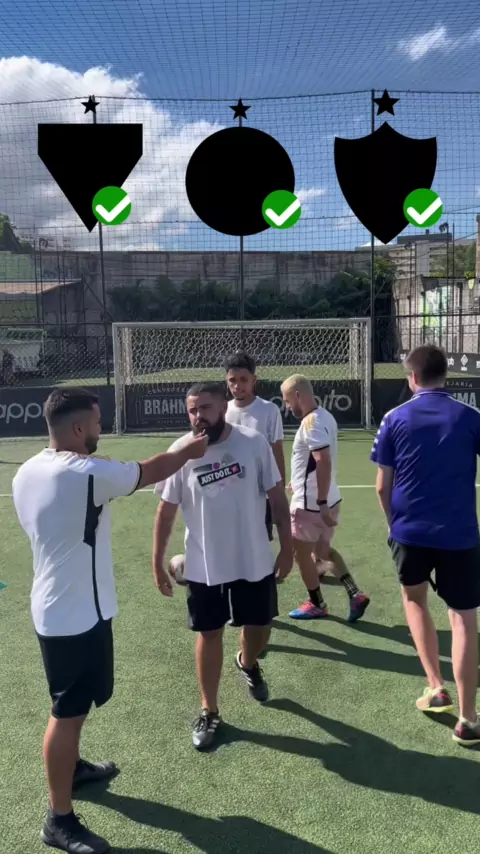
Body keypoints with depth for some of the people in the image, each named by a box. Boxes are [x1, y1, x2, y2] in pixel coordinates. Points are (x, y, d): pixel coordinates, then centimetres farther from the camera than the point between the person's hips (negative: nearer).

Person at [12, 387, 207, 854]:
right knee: (68, 711, 4)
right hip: (78, 613, -9)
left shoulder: (28, 472, 1)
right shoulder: (87, 473, -24)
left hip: (52, 607, 9)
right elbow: (149, 472, -10)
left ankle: (71, 767, 47)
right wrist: (188, 451, 7)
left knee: (71, 704, 26)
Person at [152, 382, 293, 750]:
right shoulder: (180, 452, -11)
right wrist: (158, 562, 0)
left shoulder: (254, 443, -11)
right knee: (209, 634, 9)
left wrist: (287, 546, -2)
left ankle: (248, 664, 52)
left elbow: (277, 497, -2)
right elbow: (166, 511, -2)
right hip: (204, 565, -1)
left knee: (259, 625, 16)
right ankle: (209, 712, 29)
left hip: (256, 560, 1)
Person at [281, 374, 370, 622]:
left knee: (302, 553, 10)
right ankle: (355, 595, 13)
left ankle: (316, 604, 25)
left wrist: (321, 503, -29)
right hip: (327, 498, 9)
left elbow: (324, 463, -30)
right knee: (323, 549, 22)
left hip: (310, 503, -9)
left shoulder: (311, 422, -21)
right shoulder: (325, 416, 9)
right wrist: (299, 482, 29)